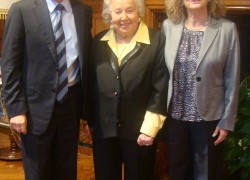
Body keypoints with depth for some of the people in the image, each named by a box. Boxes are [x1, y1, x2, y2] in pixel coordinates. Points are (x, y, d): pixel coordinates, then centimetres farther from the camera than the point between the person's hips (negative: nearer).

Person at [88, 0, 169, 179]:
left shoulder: (157, 41, -8)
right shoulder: (99, 41, 5)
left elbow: (160, 89, -10)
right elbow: (91, 84, 9)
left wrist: (149, 128, -14)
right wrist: (90, 121, 9)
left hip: (139, 130, -3)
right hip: (103, 129, 4)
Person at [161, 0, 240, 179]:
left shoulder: (227, 29, -8)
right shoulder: (168, 26, -1)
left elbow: (232, 81, -5)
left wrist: (227, 121, -5)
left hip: (209, 117, -2)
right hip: (175, 116, 2)